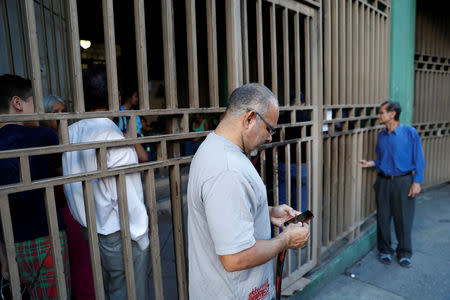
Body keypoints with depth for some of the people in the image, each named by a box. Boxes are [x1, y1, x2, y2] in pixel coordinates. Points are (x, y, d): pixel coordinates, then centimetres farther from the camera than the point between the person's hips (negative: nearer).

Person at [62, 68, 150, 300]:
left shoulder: (70, 133, -1)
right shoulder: (113, 136, -23)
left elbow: (69, 185, 7)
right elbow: (126, 196, -21)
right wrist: (142, 237, -10)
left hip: (87, 228, 7)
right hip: (118, 236, -7)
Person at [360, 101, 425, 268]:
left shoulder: (410, 133, -6)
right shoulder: (381, 136, 7)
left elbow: (419, 160, -5)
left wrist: (417, 182, -9)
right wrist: (369, 163, -1)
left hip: (403, 181, -4)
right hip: (383, 181, 4)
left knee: (403, 218, 5)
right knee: (383, 218, 8)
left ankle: (404, 253, 25)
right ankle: (385, 251, 25)